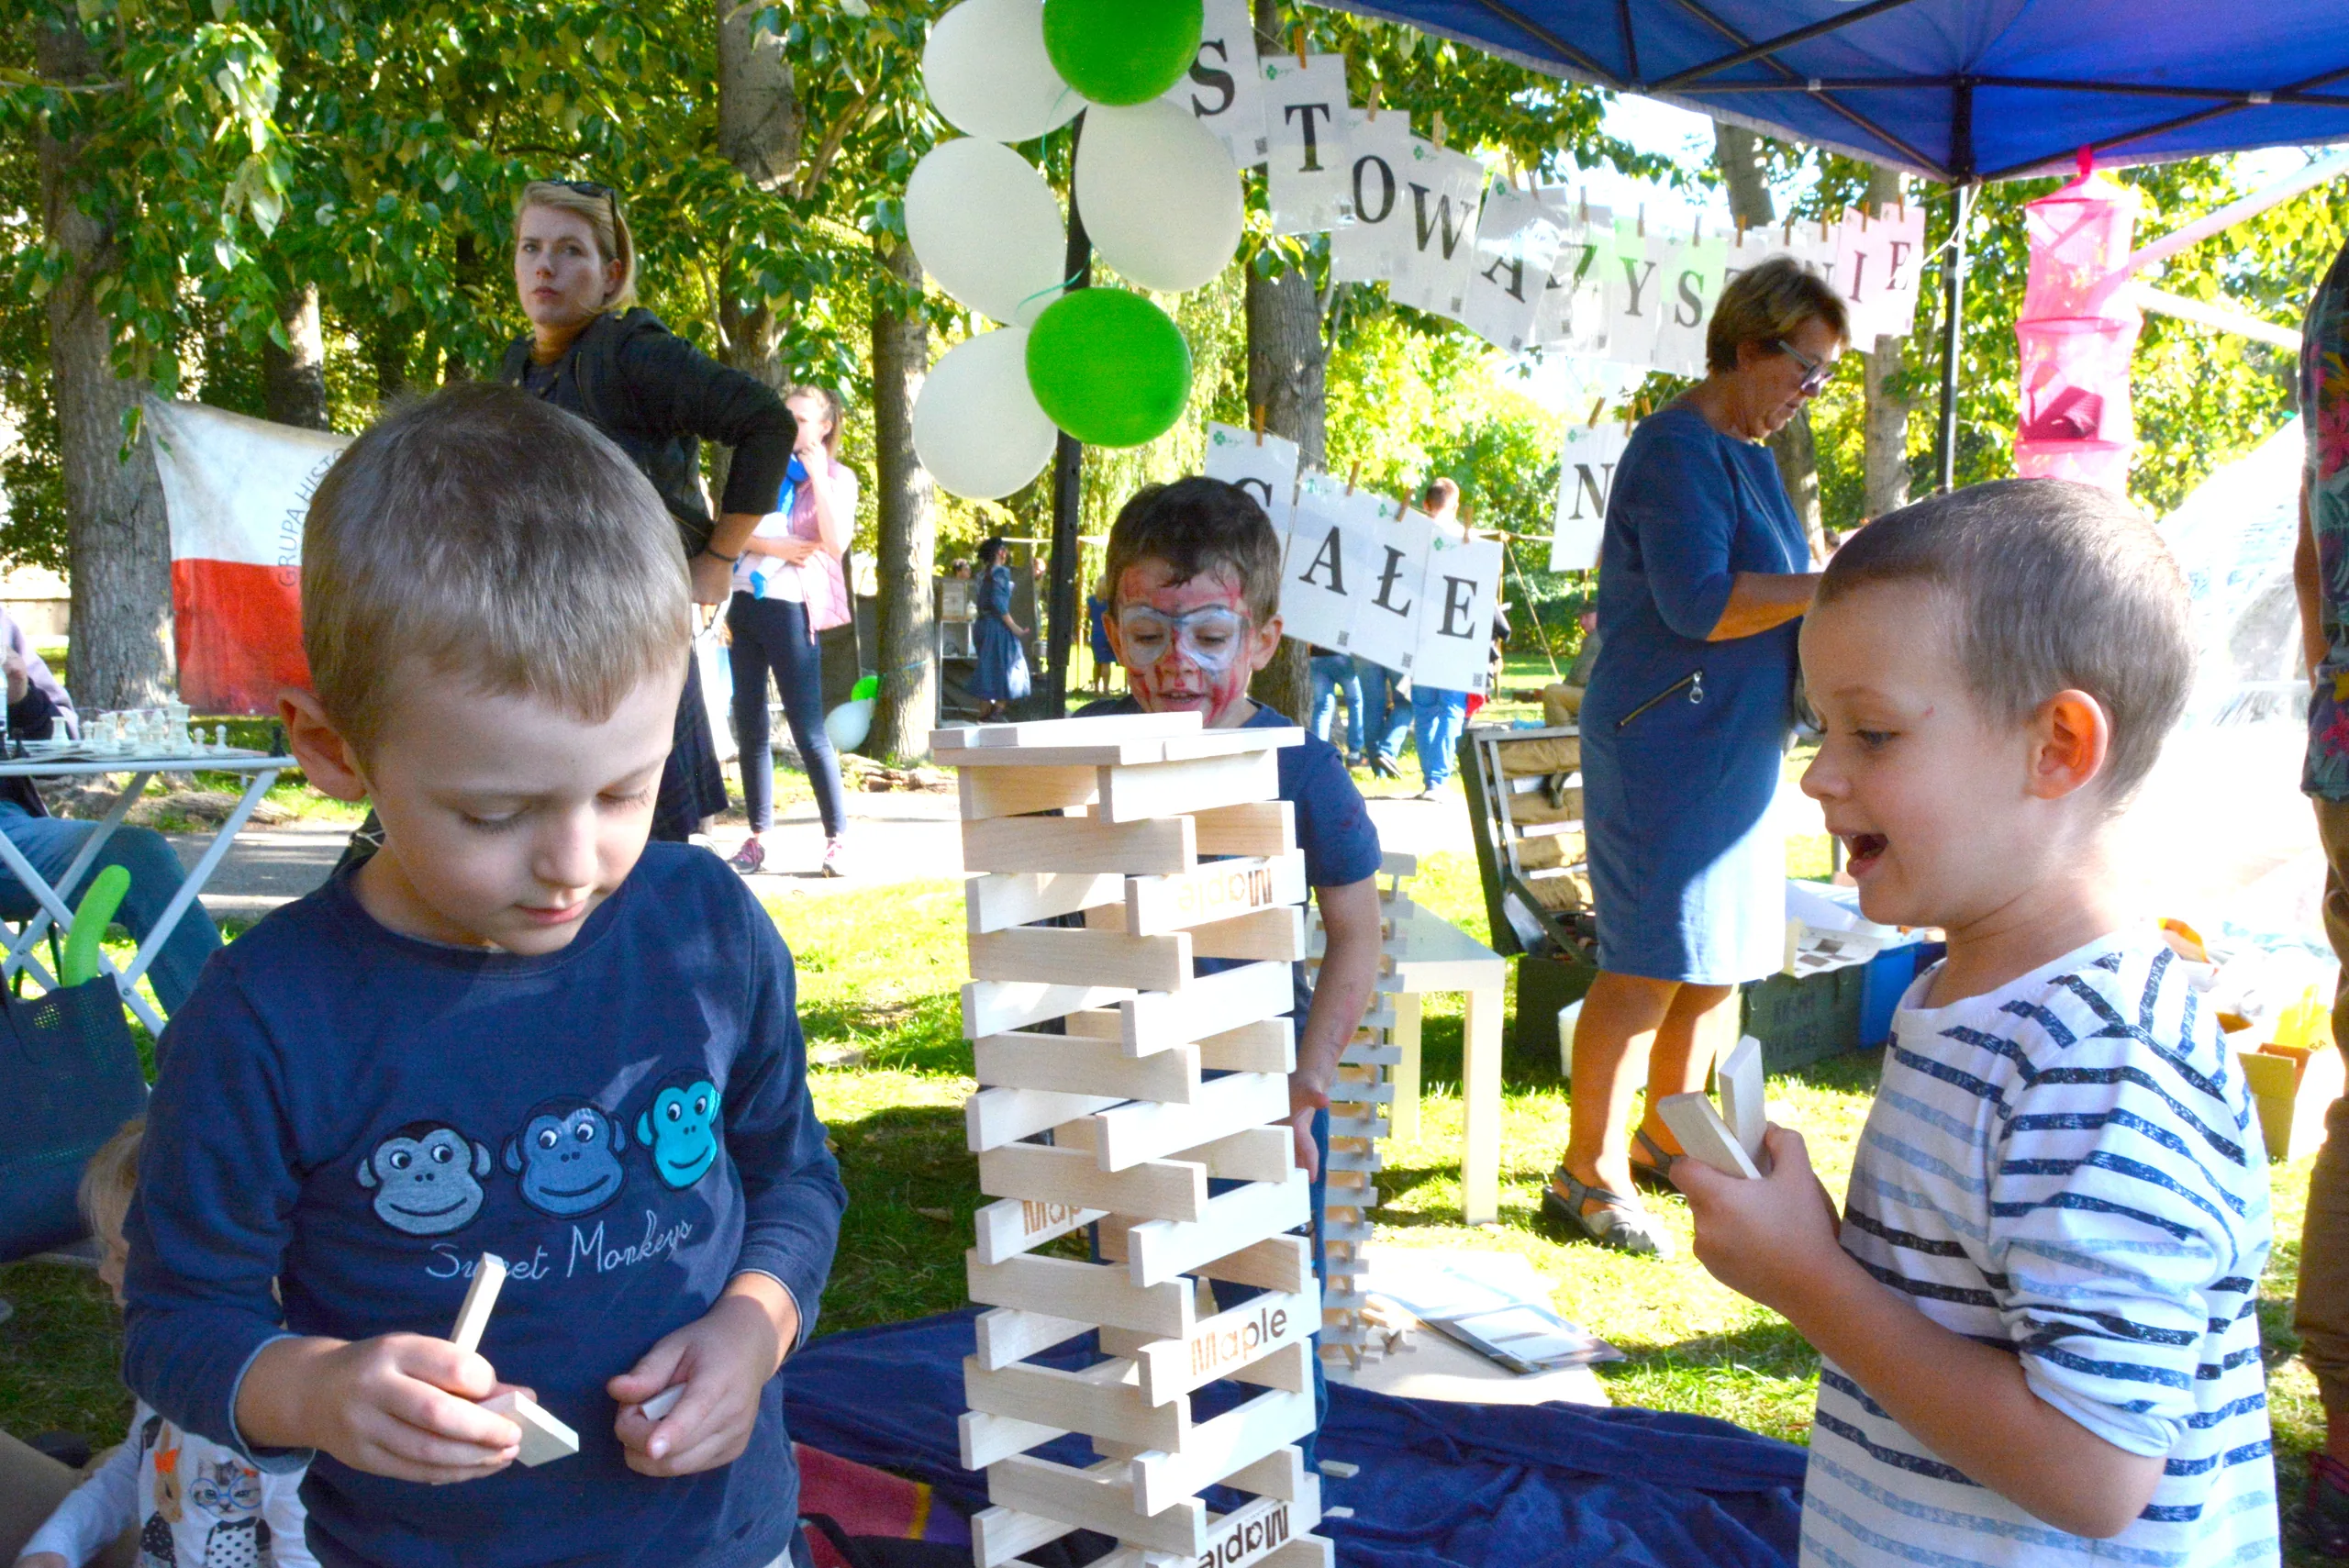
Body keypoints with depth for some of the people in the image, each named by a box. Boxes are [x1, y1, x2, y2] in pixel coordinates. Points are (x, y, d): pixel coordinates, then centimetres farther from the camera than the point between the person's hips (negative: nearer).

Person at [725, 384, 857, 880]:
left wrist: (817, 474, -13)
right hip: (745, 601, 6)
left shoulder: (836, 478, 4)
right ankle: (758, 836, 11)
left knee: (808, 728, -8)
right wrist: (770, 546, -11)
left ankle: (837, 837, -4)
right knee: (748, 725, 6)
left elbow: (836, 542, -13)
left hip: (790, 608, -6)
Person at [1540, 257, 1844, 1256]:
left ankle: (1667, 1140, 30)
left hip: (1734, 751, 10)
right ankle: (1587, 1174, 3)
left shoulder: (1746, 454, 18)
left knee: (1722, 958, 15)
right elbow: (1698, 604, -24)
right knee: (1649, 966, -7)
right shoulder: (1677, 450, -14)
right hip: (1667, 749, -10)